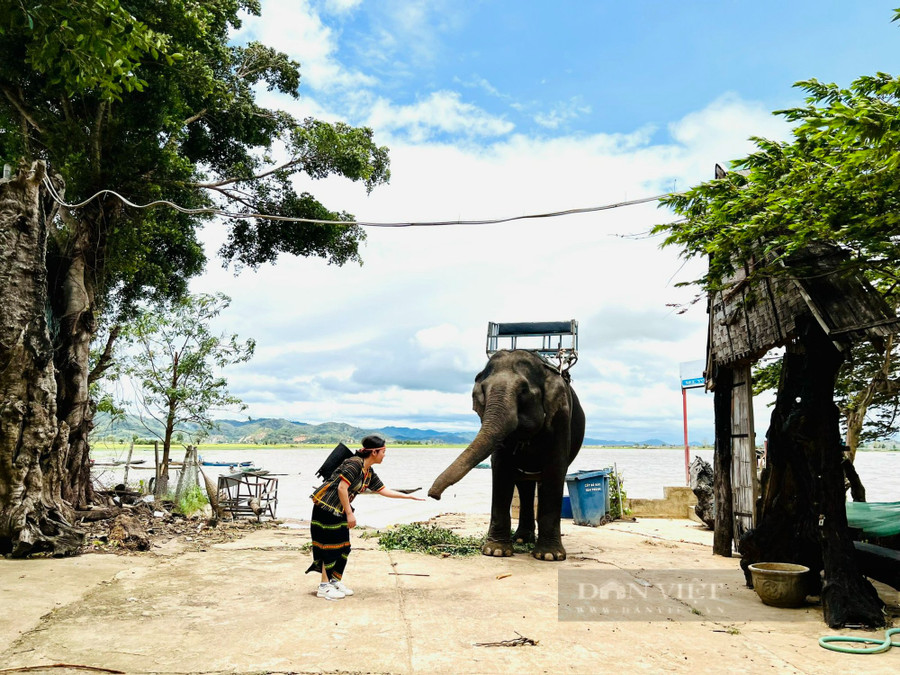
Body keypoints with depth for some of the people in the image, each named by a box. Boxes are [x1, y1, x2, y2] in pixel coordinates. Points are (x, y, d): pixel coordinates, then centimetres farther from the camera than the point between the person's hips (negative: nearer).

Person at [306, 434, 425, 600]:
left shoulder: (369, 473, 9)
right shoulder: (355, 463, -19)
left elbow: (384, 490, 15)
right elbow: (342, 488, -23)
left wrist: (410, 497, 14)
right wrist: (349, 513, -19)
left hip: (339, 511, 9)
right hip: (326, 507, -9)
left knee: (343, 547, 11)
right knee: (331, 546, -3)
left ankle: (336, 581, 24)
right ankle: (324, 587, 7)